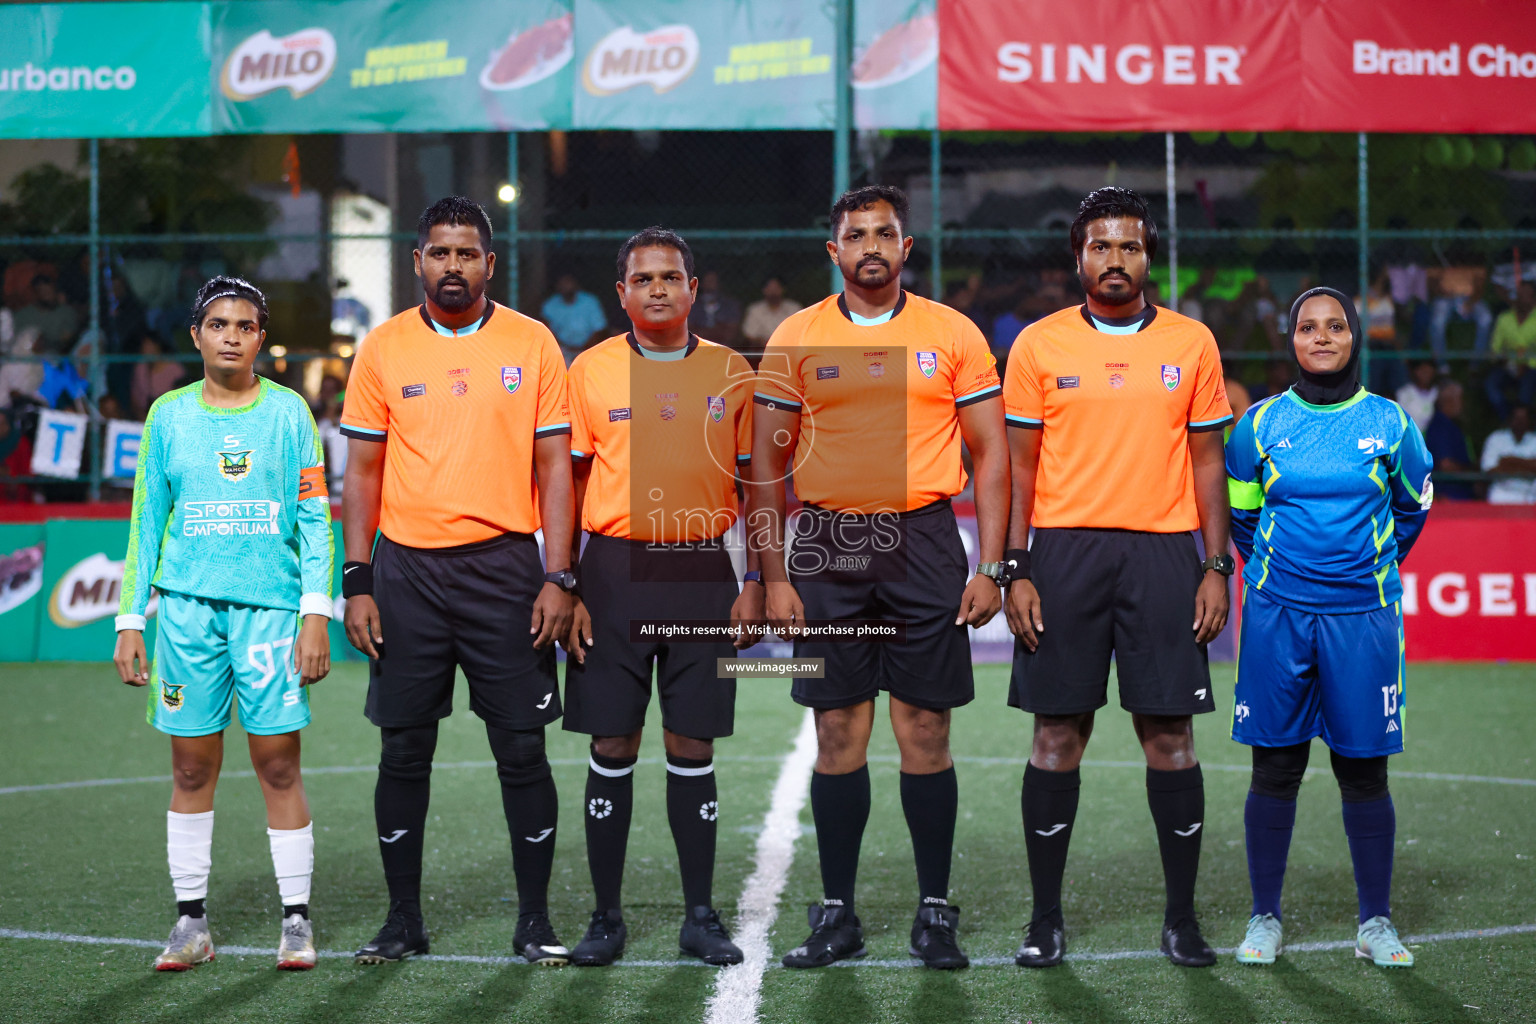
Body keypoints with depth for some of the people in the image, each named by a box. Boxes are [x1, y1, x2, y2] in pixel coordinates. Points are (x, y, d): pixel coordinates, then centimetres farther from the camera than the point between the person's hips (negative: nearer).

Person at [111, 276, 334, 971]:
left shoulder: (288, 413, 4)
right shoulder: (168, 416, 9)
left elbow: (315, 519, 3)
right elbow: (146, 523, 12)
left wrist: (317, 613, -5)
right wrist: (130, 621, 8)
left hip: (271, 603, -2)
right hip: (187, 605, 2)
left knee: (278, 763, -3)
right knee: (191, 765, 4)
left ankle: (296, 921, 6)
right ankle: (191, 922, 13)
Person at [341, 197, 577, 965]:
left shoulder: (532, 344, 3)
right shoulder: (383, 348, 5)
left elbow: (554, 466, 3)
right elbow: (362, 471, 7)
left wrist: (559, 578, -5)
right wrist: (356, 583, -1)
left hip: (505, 566, -1)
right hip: (406, 569, 1)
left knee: (522, 748, 0)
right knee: (403, 750, 5)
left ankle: (534, 919, 10)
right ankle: (404, 917, 15)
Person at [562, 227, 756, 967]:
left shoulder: (731, 373, 7)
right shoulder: (590, 371, 3)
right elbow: (568, 485, 4)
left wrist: (756, 583, 4)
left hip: (701, 572, 1)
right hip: (615, 570, -1)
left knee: (692, 747, 4)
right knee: (612, 746, 2)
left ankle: (700, 916, 12)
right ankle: (606, 916, 10)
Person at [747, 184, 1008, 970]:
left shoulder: (952, 335, 4)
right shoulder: (794, 339, 6)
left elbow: (991, 453, 5)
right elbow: (767, 465, 7)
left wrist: (990, 567, -3)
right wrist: (772, 577, 0)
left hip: (923, 539, -1)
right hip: (827, 547, 1)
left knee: (925, 734, 1)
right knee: (838, 735, 3)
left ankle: (936, 913, 11)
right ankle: (836, 915, 11)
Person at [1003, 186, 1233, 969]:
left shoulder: (1191, 344, 8)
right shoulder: (1039, 345, 5)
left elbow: (1206, 462, 10)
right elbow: (1019, 465, 5)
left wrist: (1217, 567, 2)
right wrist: (1015, 572, -2)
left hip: (1163, 552, 1)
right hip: (1063, 551, 0)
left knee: (1170, 735, 1)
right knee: (1057, 735, 1)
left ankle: (1181, 919, 11)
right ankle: (1045, 919, 10)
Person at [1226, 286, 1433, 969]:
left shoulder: (1388, 423, 2)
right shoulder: (1261, 424, 2)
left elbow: (1412, 508, 18)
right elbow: (1239, 512, 17)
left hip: (1361, 615, 0)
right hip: (1277, 616, 0)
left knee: (1364, 771, 4)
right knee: (1275, 769, 4)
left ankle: (1376, 924, 14)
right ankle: (1264, 919, 14)